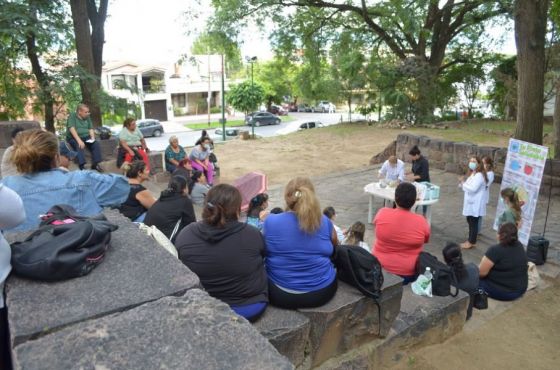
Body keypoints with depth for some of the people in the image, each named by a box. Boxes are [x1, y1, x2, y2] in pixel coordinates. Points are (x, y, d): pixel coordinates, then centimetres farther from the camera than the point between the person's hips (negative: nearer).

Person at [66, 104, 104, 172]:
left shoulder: (87, 117, 10)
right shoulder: (72, 116, -7)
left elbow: (91, 129, 11)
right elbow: (72, 129, -18)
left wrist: (92, 137, -10)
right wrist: (79, 140, -30)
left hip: (86, 137, 5)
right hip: (73, 138, -5)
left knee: (96, 144, -20)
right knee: (79, 146, -35)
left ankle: (95, 164, -14)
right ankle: (82, 166, -40)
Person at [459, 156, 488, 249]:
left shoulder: (479, 175, -18)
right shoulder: (472, 174, 14)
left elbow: (473, 189, -26)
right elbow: (468, 187, 17)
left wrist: (463, 183, -15)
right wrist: (462, 182, -2)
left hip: (476, 204, -10)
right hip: (470, 203, 10)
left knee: (473, 223, -1)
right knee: (470, 222, 16)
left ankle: (472, 242, 8)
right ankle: (470, 240, 26)